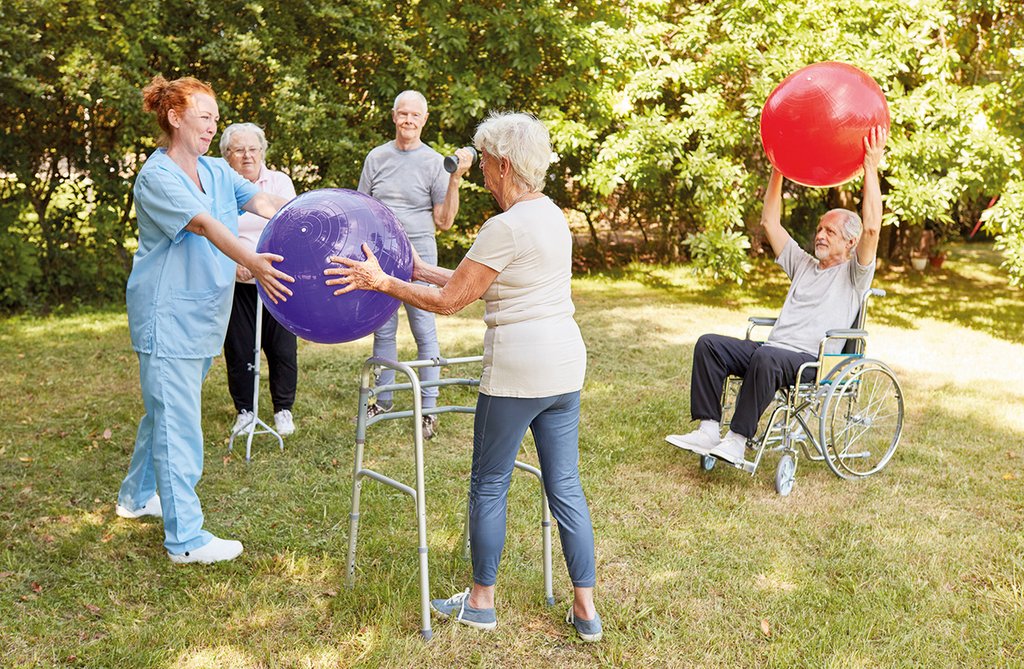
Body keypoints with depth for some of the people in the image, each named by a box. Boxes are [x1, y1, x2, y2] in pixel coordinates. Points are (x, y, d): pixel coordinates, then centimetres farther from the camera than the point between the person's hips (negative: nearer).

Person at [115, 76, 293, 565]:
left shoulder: (216, 171, 9)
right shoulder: (156, 176, -15)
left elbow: (266, 203, -3)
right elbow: (205, 225, -31)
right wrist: (252, 263, -45)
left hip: (202, 314, 8)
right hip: (168, 316, -8)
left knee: (166, 410, 21)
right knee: (177, 422, -4)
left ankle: (137, 496, 39)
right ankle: (186, 538, 3)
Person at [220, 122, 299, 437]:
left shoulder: (279, 181, 5)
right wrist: (235, 260, -23)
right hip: (236, 284, 0)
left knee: (283, 348, 3)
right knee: (238, 349, 5)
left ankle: (283, 409, 21)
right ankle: (244, 410, 24)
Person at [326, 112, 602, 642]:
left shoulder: (506, 227, -16)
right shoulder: (553, 215, 12)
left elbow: (448, 301, -12)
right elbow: (480, 282, 16)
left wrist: (382, 282, -4)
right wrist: (421, 270, 21)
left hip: (517, 370, -8)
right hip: (565, 362, 9)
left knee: (489, 485, 9)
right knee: (565, 486, 13)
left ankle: (481, 601, 25)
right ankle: (585, 608, 19)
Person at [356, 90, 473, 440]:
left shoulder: (435, 162, 0)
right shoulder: (377, 157, 8)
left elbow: (444, 221, -2)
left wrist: (455, 180, -13)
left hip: (419, 256, -3)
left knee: (424, 332, -1)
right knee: (383, 331, 10)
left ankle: (429, 408, 7)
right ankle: (383, 400, 24)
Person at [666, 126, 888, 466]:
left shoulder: (853, 275, 6)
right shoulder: (803, 264, 26)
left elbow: (872, 227, -11)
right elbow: (770, 222, 25)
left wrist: (871, 167, -10)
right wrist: (778, 169, 22)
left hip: (814, 362, -7)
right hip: (773, 349, 7)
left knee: (766, 357, -40)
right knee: (709, 344, -15)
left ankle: (737, 440, -34)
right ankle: (708, 430, -22)